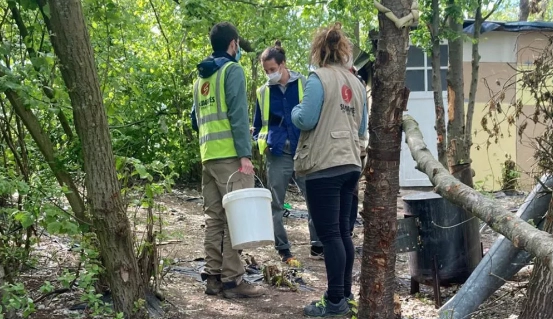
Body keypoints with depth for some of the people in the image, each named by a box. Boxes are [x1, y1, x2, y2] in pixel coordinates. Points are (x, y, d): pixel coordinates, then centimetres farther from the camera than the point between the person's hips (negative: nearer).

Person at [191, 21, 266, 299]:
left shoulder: (201, 77, 20)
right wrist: (245, 155, -16)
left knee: (214, 218, 9)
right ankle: (232, 280, -5)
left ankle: (213, 276, 11)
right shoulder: (232, 69, -4)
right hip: (229, 155, -7)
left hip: (208, 156, 7)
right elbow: (238, 114, -13)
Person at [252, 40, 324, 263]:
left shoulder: (303, 84, -1)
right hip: (277, 156, 2)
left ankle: (317, 246, 12)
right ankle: (283, 250, 16)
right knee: (276, 205, 5)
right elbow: (257, 126, 16)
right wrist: (261, 141, -3)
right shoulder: (263, 92, 6)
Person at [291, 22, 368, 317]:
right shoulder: (356, 83, 13)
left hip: (324, 166, -8)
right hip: (350, 164, 8)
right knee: (342, 231, 14)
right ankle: (345, 294, 21)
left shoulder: (319, 78, -9)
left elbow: (306, 120, -14)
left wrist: (295, 111, 6)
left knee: (329, 234, -4)